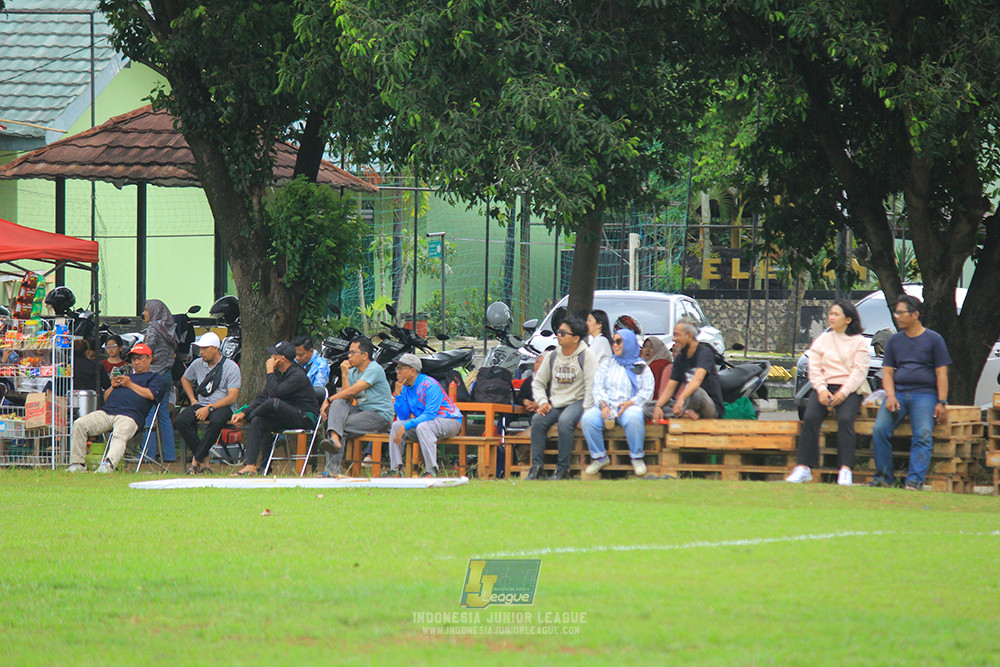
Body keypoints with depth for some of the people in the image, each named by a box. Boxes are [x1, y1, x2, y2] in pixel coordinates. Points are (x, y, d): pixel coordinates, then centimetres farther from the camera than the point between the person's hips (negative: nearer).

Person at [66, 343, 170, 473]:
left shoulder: (156, 378, 22)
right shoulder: (125, 376, 40)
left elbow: (151, 394, 0)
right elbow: (106, 398, 34)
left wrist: (130, 385, 3)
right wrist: (113, 386, 13)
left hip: (129, 416, -6)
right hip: (107, 411, 6)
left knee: (120, 435, -39)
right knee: (80, 424, -18)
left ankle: (108, 464, -60)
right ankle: (77, 464, -18)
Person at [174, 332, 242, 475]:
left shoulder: (231, 367, -6)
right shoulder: (198, 364, 11)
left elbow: (232, 397, -12)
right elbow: (185, 379, 32)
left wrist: (209, 408, -20)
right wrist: (193, 400, 15)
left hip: (223, 407, -5)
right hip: (201, 404, 5)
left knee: (216, 422, -40)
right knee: (180, 421, -26)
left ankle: (197, 460, -30)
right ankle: (205, 457, -21)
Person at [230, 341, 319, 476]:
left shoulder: (298, 375, -17)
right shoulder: (278, 373, 12)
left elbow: (274, 392, -28)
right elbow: (262, 397, 10)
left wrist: (270, 372, -15)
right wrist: (244, 413, -1)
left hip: (305, 418, -9)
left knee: (274, 403, -32)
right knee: (258, 422, -14)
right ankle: (249, 466, -20)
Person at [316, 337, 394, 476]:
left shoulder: (374, 370, -10)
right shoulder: (352, 372, 16)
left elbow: (352, 392, -17)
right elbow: (348, 399, 3)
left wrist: (328, 400, -10)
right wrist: (344, 375, -5)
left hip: (379, 415, -7)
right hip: (361, 411, 7)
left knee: (342, 426, -26)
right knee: (338, 403, -21)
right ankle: (334, 438, -43)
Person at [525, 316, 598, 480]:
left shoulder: (586, 355, -6)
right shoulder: (552, 356, 11)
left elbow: (592, 386, -11)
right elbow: (538, 382, 17)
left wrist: (585, 413, -18)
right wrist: (542, 402, -1)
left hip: (577, 401, -5)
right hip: (555, 403, 5)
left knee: (565, 421, -34)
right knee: (538, 420, -23)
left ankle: (562, 469, -28)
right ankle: (536, 467, -21)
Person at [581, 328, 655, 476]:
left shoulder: (641, 367, 13)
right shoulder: (607, 365, 22)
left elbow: (647, 392, 3)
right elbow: (598, 387, 13)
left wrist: (630, 403, -14)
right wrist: (602, 404, -8)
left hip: (630, 406, -3)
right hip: (607, 407, 3)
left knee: (634, 418, -39)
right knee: (587, 419, -29)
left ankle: (637, 458, -22)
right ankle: (599, 457, -14)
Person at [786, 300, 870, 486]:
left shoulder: (859, 342, 9)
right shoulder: (821, 340, 18)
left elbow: (860, 371, -1)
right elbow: (814, 369, 10)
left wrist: (843, 393, -15)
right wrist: (821, 389, -8)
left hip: (849, 389, -2)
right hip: (824, 387, 2)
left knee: (845, 419, -30)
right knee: (810, 418, -24)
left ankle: (846, 470, -31)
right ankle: (803, 468, -25)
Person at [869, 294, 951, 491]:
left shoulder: (933, 339, 6)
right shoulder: (894, 340, 18)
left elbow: (941, 374, 3)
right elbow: (887, 371, 14)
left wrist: (942, 403, -7)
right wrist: (890, 396, -4)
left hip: (925, 394, -3)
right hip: (898, 392, 3)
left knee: (923, 435, -23)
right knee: (879, 430, -18)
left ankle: (915, 480, -29)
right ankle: (882, 477, -11)